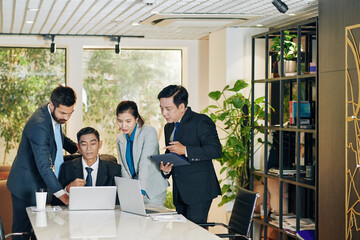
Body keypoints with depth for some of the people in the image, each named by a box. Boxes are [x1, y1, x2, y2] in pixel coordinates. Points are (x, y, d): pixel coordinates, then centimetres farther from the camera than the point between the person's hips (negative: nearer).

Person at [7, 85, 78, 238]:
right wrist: (63, 197, -40)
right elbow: (44, 166, -35)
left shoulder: (54, 115, 0)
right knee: (22, 232, -2)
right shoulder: (39, 125, -29)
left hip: (39, 186, 9)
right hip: (26, 187, -9)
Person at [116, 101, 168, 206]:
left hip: (153, 189, -4)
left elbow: (145, 163, -23)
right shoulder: (120, 139, 6)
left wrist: (141, 191, -33)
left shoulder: (149, 132, -12)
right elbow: (124, 168, 4)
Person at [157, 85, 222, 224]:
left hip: (199, 191, -8)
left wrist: (185, 150, -24)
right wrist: (166, 169, 4)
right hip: (180, 193, 8)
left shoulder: (201, 121, -8)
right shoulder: (169, 127, 17)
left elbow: (216, 150, -17)